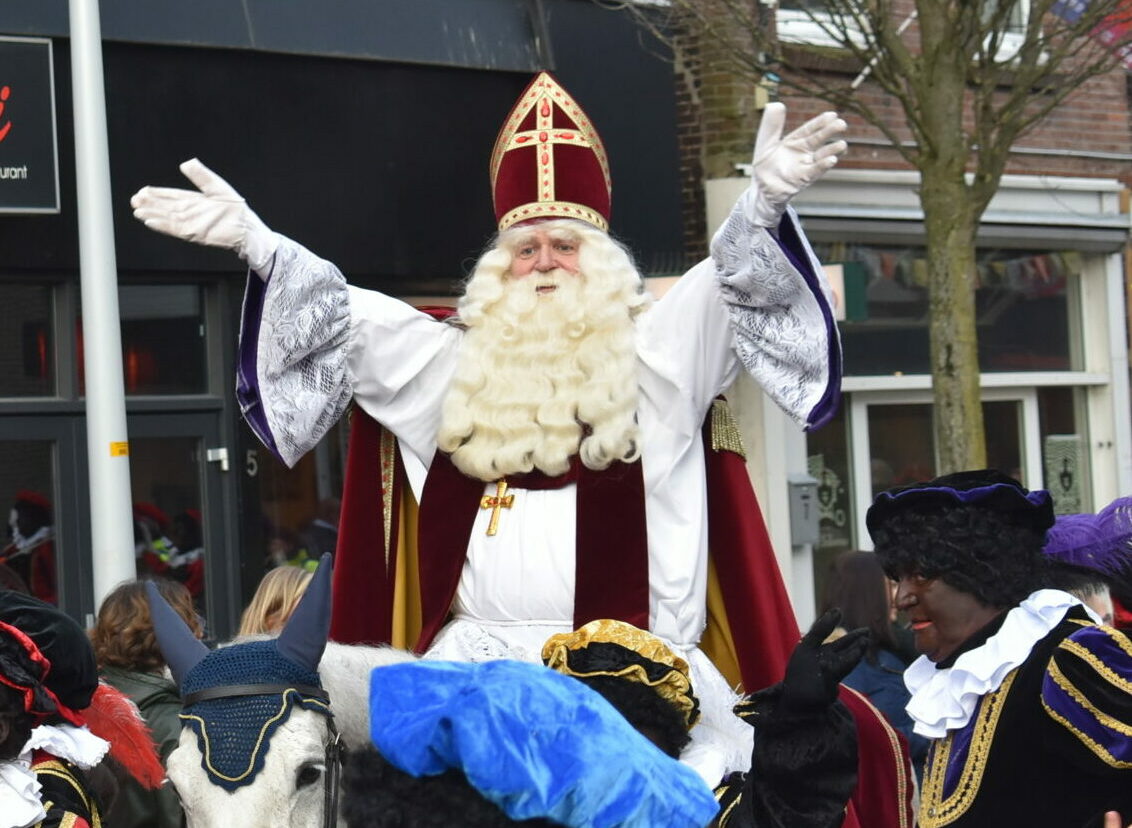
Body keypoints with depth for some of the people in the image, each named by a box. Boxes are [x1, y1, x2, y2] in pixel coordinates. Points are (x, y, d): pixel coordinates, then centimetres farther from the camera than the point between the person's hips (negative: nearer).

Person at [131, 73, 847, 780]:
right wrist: (255, 242, 7)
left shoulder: (652, 353, 11)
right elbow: (346, 318, 18)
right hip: (481, 657, 2)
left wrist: (766, 203, -23)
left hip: (632, 661, -2)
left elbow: (733, 285, -3)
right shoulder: (459, 365, 20)